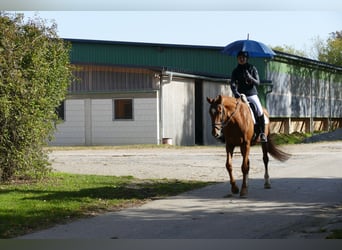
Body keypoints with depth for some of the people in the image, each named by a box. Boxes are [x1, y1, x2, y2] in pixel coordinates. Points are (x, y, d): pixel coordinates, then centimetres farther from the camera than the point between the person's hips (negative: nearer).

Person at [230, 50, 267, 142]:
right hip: (240, 95, 2)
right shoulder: (236, 71, 5)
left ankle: (262, 133, -14)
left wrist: (251, 78, -23)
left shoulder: (252, 68, 2)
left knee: (259, 111, -23)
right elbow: (232, 84, -5)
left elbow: (257, 82, -2)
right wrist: (236, 93, -24)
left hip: (252, 95, -1)